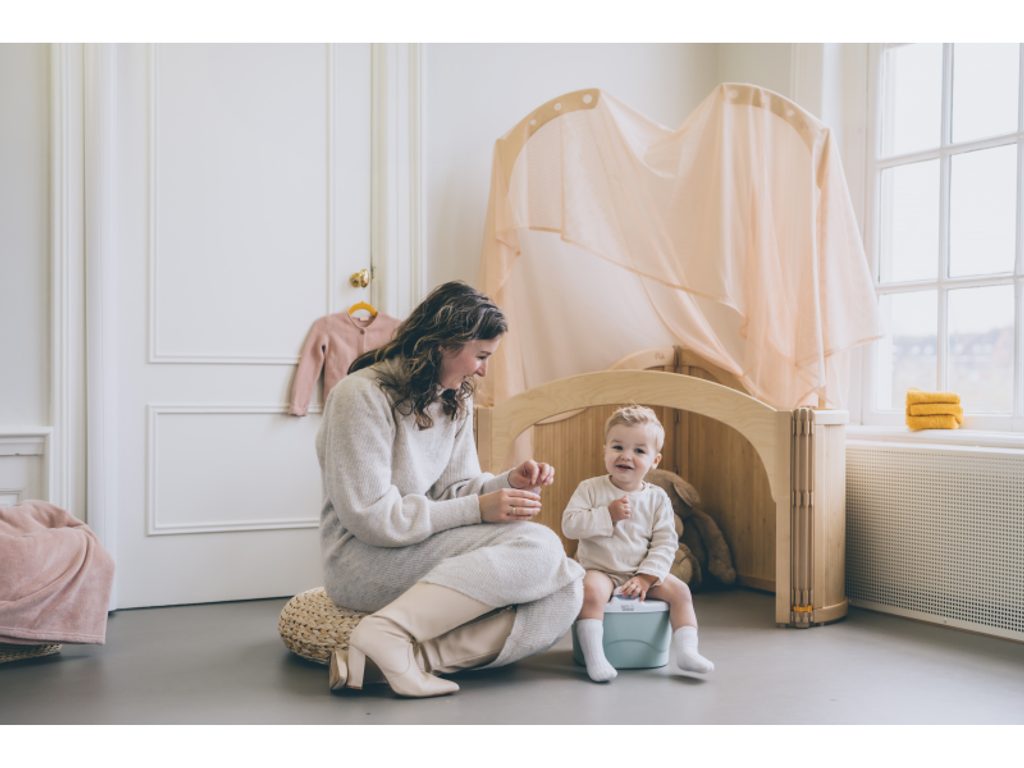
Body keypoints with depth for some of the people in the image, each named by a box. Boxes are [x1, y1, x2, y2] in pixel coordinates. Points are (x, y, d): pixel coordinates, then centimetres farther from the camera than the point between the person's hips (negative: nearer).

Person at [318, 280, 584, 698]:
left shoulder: (456, 401, 11)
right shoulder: (362, 396, -14)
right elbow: (372, 518, -17)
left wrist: (508, 483, -7)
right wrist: (479, 508, -19)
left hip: (424, 553, 8)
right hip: (363, 559, -8)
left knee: (566, 592, -18)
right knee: (538, 546, -24)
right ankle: (390, 630, -28)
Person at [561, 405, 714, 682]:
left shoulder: (657, 498, 1)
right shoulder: (590, 489, -4)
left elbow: (665, 543, -2)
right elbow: (569, 525, -13)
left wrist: (646, 577, -15)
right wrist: (607, 514, -22)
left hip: (643, 574, 3)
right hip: (599, 570, -3)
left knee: (680, 590, -15)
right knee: (592, 591, -33)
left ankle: (686, 650, -16)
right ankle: (594, 657, -33)